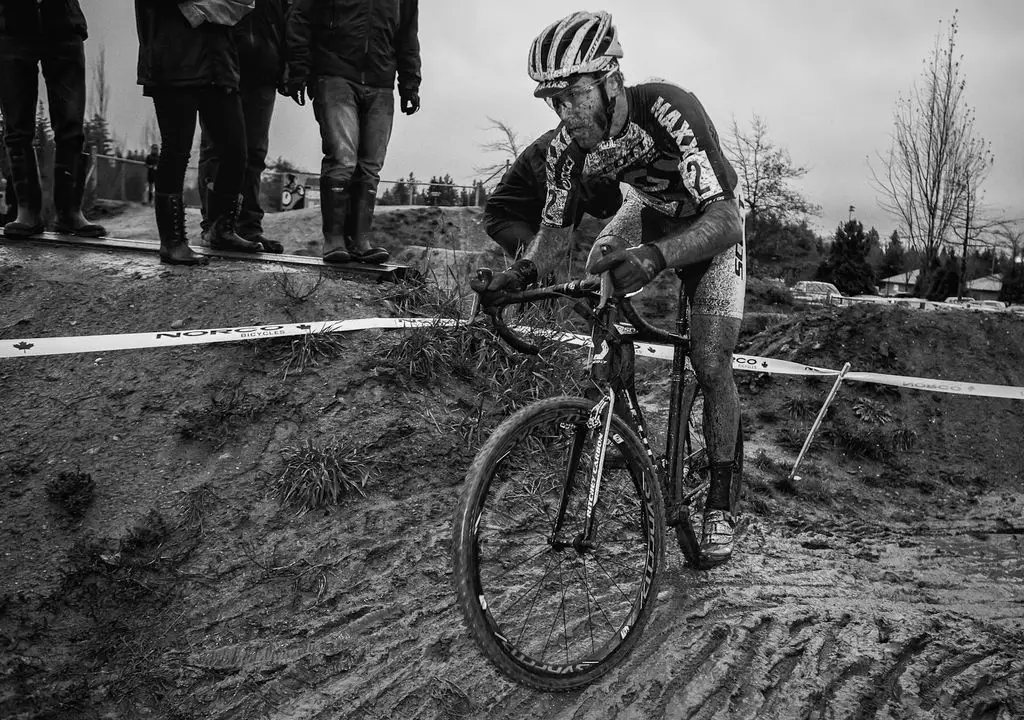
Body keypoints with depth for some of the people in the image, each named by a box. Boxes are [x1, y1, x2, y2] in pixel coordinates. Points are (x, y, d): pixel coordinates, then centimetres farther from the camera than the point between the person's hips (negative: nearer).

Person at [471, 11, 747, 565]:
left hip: (711, 222, -5)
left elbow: (724, 218, -46)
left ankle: (719, 501, 2)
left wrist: (655, 257, -64)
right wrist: (519, 274, -31)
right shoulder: (567, 145, -23)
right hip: (649, 212, 6)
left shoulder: (667, 109, -40)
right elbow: (554, 227, -10)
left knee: (710, 363, -13)